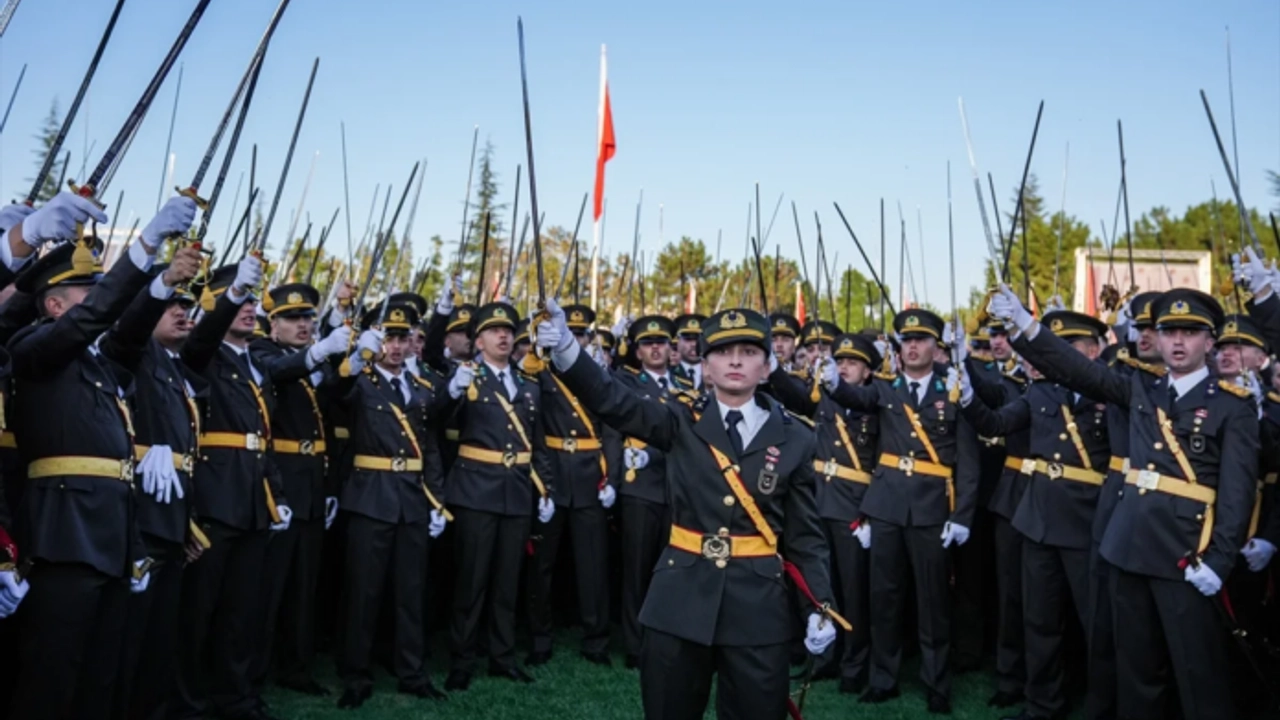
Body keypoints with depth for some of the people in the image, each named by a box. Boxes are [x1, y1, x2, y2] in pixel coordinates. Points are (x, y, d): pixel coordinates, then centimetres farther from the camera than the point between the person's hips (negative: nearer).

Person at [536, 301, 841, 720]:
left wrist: (821, 606, -4)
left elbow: (805, 532, 4)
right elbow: (612, 401, -15)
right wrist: (565, 349, -31)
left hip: (758, 604, 0)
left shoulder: (794, 438, 1)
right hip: (680, 598, 0)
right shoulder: (682, 423, 0)